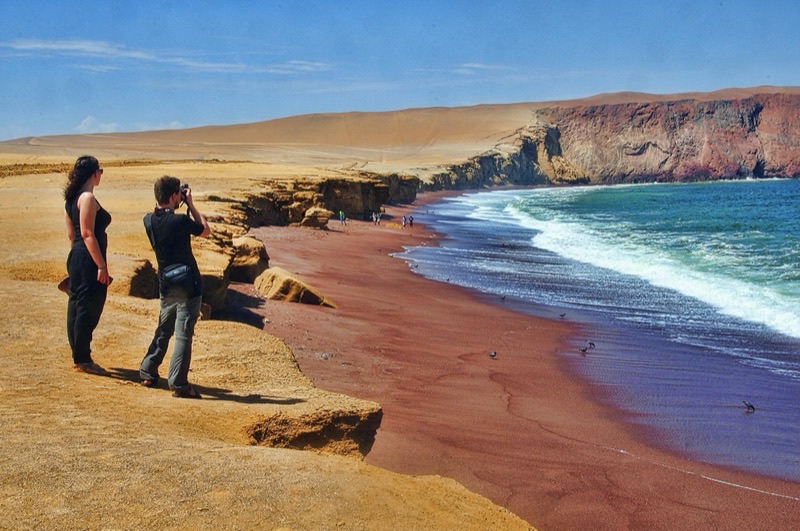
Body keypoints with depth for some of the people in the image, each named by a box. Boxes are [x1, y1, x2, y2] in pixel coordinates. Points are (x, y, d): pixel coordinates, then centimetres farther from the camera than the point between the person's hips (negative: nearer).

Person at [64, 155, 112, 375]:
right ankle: (83, 360, 2)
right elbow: (87, 234, -20)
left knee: (76, 307, 13)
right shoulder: (88, 198, -15)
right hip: (89, 260, -10)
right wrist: (102, 266, -20)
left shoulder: (71, 198, 13)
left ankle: (78, 357, 22)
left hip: (76, 258, 10)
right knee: (88, 309, -3)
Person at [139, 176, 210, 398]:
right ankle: (178, 384, -3)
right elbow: (205, 230, -2)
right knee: (183, 334, -3)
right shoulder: (180, 221, -19)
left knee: (163, 330, 21)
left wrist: (183, 205, 11)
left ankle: (148, 372, 27)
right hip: (187, 286, -7)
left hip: (166, 286, 7)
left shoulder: (149, 221, 0)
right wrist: (190, 204, 1)